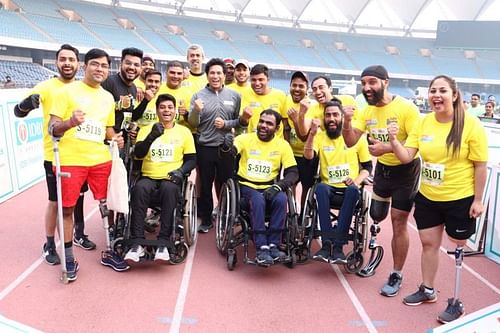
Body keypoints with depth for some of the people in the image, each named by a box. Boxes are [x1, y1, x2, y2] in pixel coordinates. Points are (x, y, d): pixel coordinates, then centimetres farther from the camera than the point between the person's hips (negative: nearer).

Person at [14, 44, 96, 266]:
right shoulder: (46, 87, -9)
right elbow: (18, 112, -15)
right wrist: (28, 102, -38)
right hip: (55, 155, -4)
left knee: (78, 196, 17)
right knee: (55, 201, 3)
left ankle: (79, 234, 35)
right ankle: (49, 246, 20)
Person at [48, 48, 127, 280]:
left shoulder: (108, 97, 13)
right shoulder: (68, 91, -2)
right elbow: (52, 127, -6)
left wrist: (115, 138, 1)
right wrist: (70, 122, -27)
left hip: (101, 160, 4)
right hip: (70, 161, -4)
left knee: (107, 205, 8)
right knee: (67, 209, 4)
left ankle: (109, 252, 24)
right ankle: (69, 259, 19)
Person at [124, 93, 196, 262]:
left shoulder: (184, 131, 10)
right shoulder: (146, 129, 13)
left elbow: (191, 159, 9)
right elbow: (138, 154, -3)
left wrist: (181, 171, -11)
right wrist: (152, 136, -19)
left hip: (171, 180, -1)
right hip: (149, 178, 1)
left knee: (169, 189, -36)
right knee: (139, 188, -33)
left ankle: (164, 243, -30)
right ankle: (137, 243, -28)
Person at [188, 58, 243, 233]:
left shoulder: (234, 96, 4)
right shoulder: (198, 95, 0)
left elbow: (239, 121, 5)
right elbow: (192, 123, -3)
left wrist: (226, 124, -12)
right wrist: (196, 110, -22)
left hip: (226, 148, 0)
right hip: (205, 148, 0)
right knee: (205, 185, 9)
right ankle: (206, 219, 24)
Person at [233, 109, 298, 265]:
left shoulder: (283, 145, 5)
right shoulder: (245, 139, 1)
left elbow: (293, 173, 1)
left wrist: (278, 186, -18)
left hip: (269, 188, 2)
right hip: (247, 186, -2)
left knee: (281, 199, -30)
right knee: (258, 200, -33)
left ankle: (273, 245, -20)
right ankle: (261, 248, -29)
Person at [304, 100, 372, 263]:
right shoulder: (320, 136, 6)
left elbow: (367, 167, 9)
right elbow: (308, 156, -13)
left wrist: (356, 181, -9)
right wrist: (312, 133, -26)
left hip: (349, 190, 0)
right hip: (329, 189, 0)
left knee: (353, 189, -35)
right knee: (320, 187, -34)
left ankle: (338, 246, -33)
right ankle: (327, 243, -33)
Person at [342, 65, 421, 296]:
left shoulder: (406, 108, -20)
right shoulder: (367, 111, -3)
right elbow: (350, 142, -8)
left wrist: (387, 148, -34)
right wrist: (347, 122, -27)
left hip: (405, 171, -5)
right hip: (382, 168, 5)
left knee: (398, 223, 0)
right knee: (376, 217, 16)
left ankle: (396, 275, 14)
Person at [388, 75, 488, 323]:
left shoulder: (471, 124, -14)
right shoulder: (423, 123, -1)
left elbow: (480, 166, -11)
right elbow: (407, 157, -5)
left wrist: (478, 200, -10)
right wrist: (393, 140, -23)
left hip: (460, 199, -4)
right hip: (427, 197, 4)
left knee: (458, 249, 11)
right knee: (428, 244, 16)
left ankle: (456, 302, 26)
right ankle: (427, 290, 36)